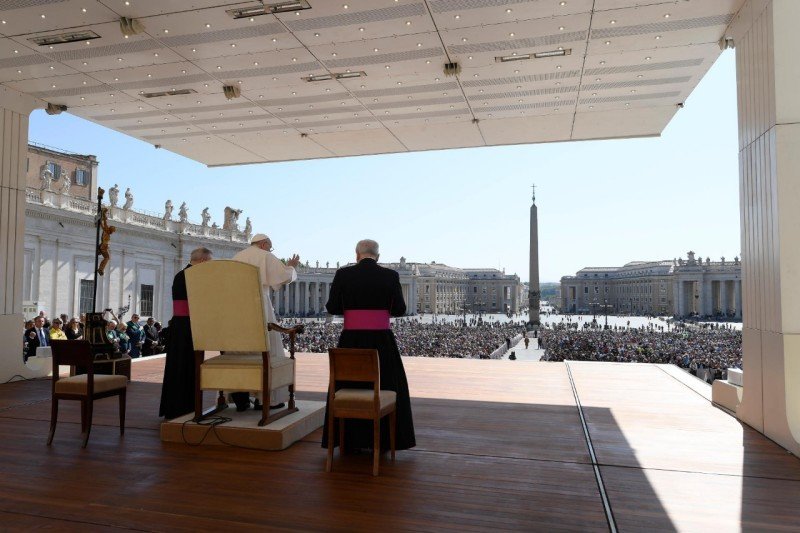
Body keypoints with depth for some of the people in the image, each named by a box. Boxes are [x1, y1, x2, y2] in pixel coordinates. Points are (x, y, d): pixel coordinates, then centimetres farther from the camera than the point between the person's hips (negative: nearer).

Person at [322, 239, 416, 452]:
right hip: (382, 341, 0)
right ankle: (384, 439, 21)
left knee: (349, 388, 15)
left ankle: (348, 439, 22)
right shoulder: (390, 276, -3)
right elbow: (399, 310, -1)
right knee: (386, 387, 15)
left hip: (351, 340, 0)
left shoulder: (343, 274, -3)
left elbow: (332, 308, -1)